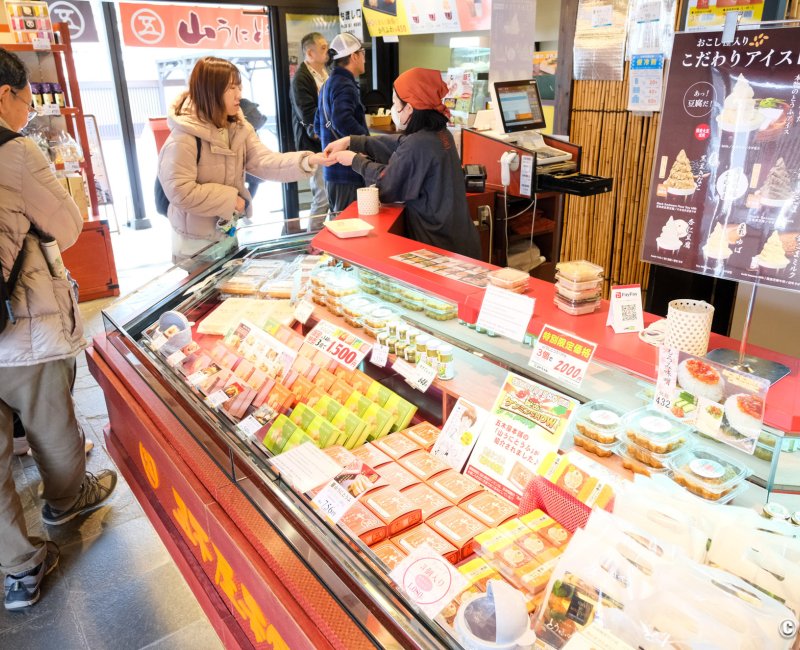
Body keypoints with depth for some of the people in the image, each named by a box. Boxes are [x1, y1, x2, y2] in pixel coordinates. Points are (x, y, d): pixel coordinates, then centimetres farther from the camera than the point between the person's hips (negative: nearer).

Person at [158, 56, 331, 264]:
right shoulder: (184, 137, -22)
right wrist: (230, 200, -21)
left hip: (228, 234, 7)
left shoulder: (239, 128, 0)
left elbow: (264, 162, -13)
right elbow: (179, 191, -27)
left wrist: (307, 161, -29)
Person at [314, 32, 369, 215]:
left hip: (332, 169, 10)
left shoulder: (329, 84, 18)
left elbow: (319, 125, 25)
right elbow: (343, 121, -29)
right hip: (347, 170, -10)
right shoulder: (344, 85, -12)